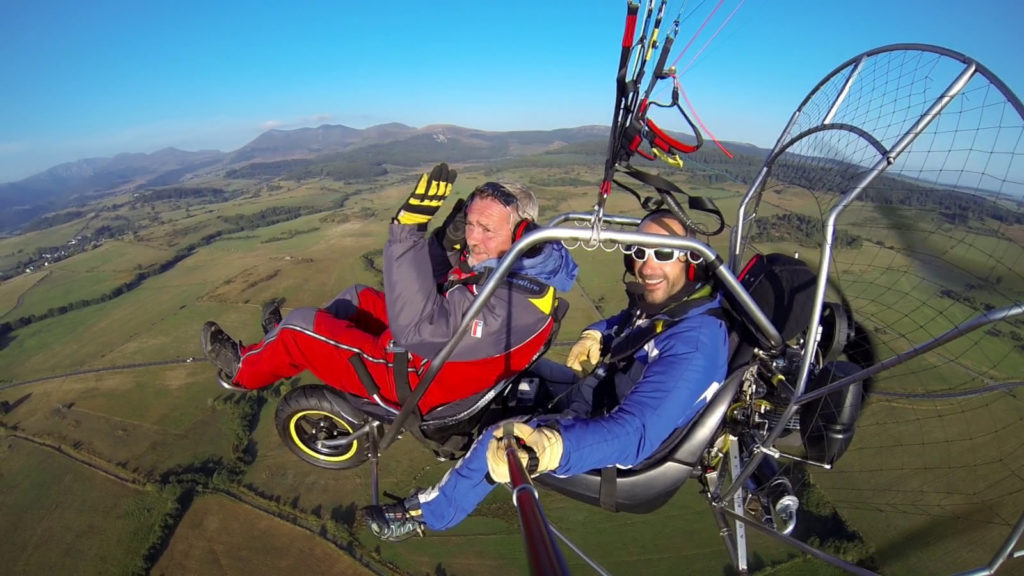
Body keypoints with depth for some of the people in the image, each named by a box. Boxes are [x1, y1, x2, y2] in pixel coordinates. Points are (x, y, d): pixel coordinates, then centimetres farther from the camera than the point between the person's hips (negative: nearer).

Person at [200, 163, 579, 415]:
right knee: (358, 297, 22)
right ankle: (288, 345, 45)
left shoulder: (509, 304, -36)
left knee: (300, 325, 2)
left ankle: (244, 369, 34)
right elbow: (432, 285, 4)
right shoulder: (507, 260, -7)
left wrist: (410, 229, -44)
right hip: (437, 349, 9)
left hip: (416, 378, -8)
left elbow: (417, 327, -43)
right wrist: (449, 241, -17)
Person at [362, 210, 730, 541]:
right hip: (607, 395, 9)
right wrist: (596, 336, -5)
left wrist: (548, 447, -55)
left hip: (618, 441, -8)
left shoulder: (694, 342, -32)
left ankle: (429, 514, 12)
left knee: (498, 444, -14)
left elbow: (635, 433, -41)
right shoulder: (659, 300, -7)